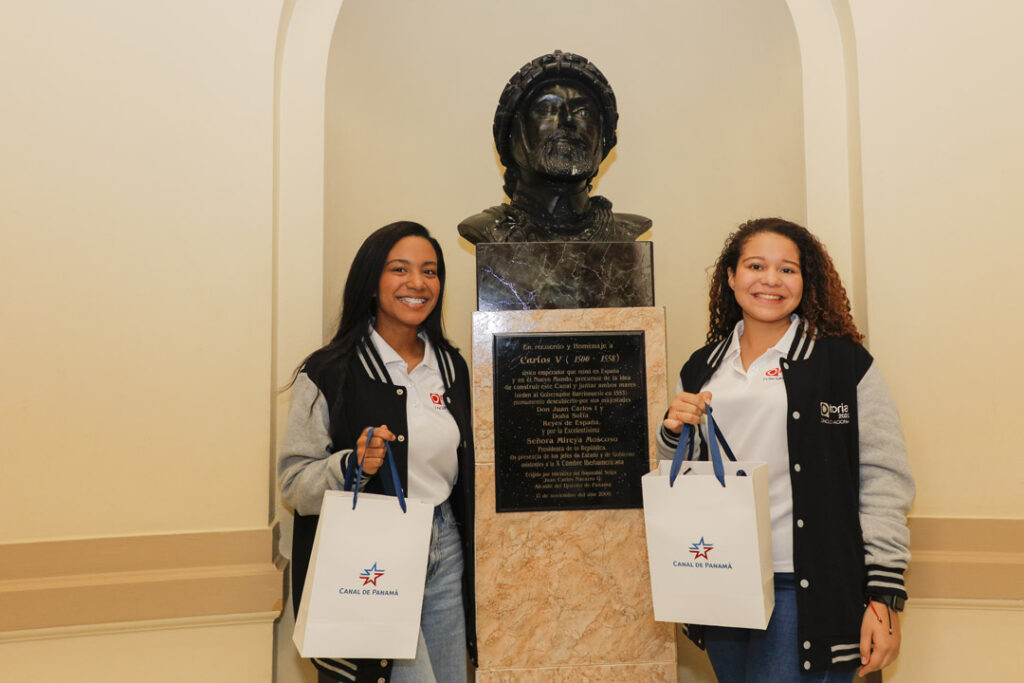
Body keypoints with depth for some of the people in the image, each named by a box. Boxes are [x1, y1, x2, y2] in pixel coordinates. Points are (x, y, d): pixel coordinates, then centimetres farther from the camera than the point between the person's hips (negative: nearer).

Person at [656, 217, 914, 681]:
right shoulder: (702, 368, 9)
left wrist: (884, 596, -10)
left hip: (807, 590, -4)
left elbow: (883, 481, -6)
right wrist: (673, 431, -6)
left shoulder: (845, 362, -3)